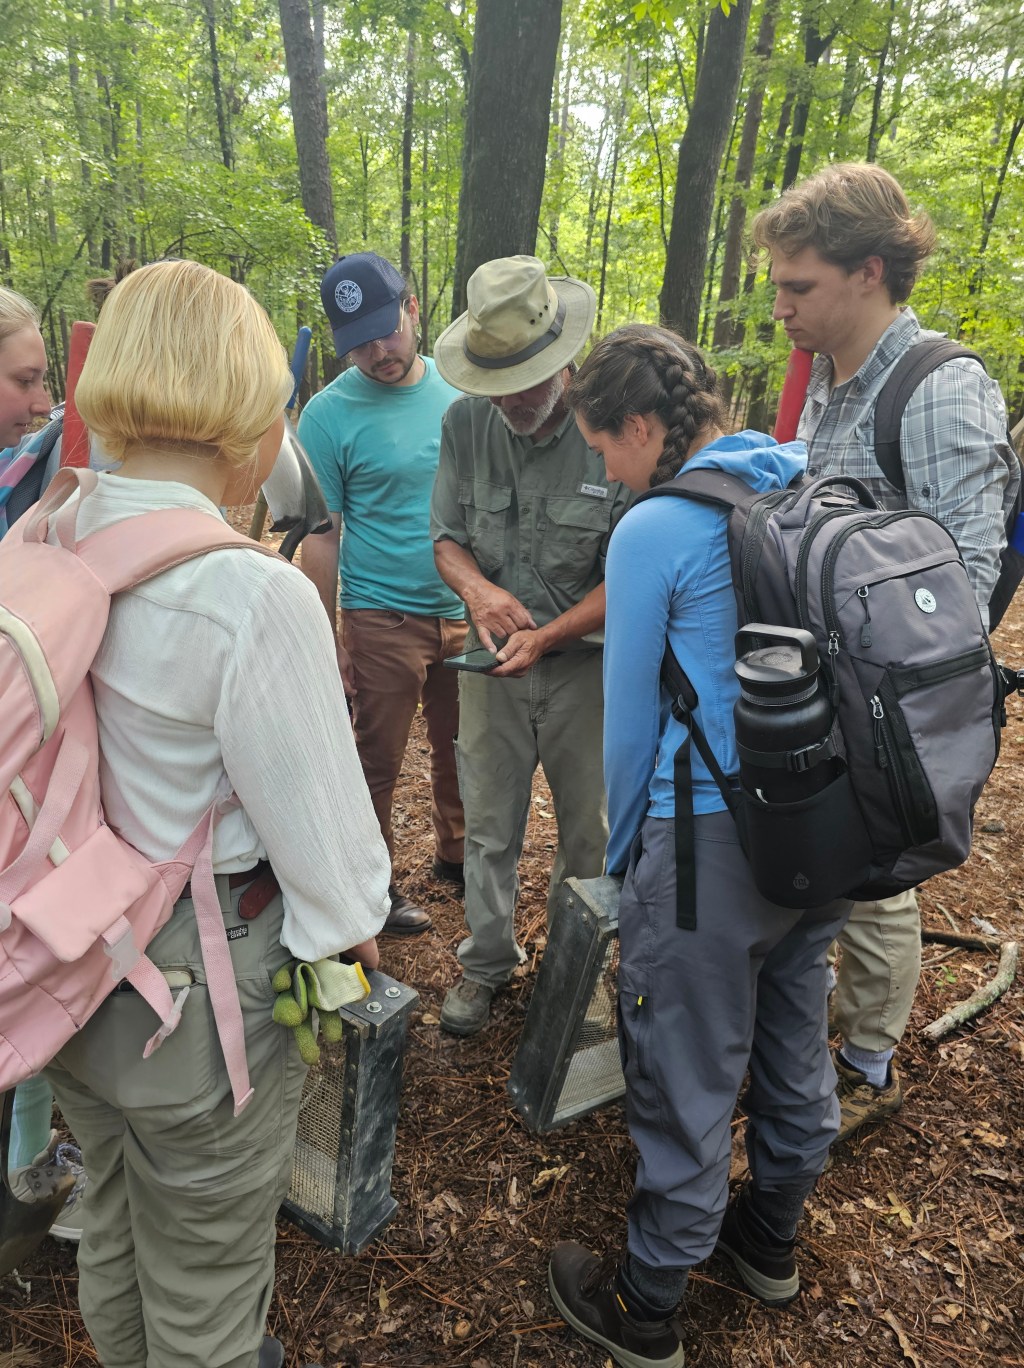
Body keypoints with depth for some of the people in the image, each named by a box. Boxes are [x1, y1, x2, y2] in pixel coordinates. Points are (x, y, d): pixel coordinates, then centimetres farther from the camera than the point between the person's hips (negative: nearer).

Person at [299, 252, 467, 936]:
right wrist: (327, 643, -7)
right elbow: (321, 538, -8)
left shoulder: (460, 386, 2)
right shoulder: (330, 413, -9)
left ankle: (456, 855, 40)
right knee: (379, 761, 9)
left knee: (462, 751, 17)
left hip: (467, 610, 4)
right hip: (383, 617, -4)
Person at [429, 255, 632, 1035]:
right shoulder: (465, 423, -5)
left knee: (591, 831, 14)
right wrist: (476, 587, -19)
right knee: (489, 824, 15)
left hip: (588, 660, -2)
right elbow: (447, 535, 3)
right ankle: (487, 959, 37)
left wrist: (545, 636, -23)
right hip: (495, 658, 3)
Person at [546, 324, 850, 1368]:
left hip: (713, 837, -7)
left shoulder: (653, 532, -14)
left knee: (685, 1080, 8)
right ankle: (771, 1238, 47)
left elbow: (631, 720, -8)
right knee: (793, 1038, 23)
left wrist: (623, 855, 8)